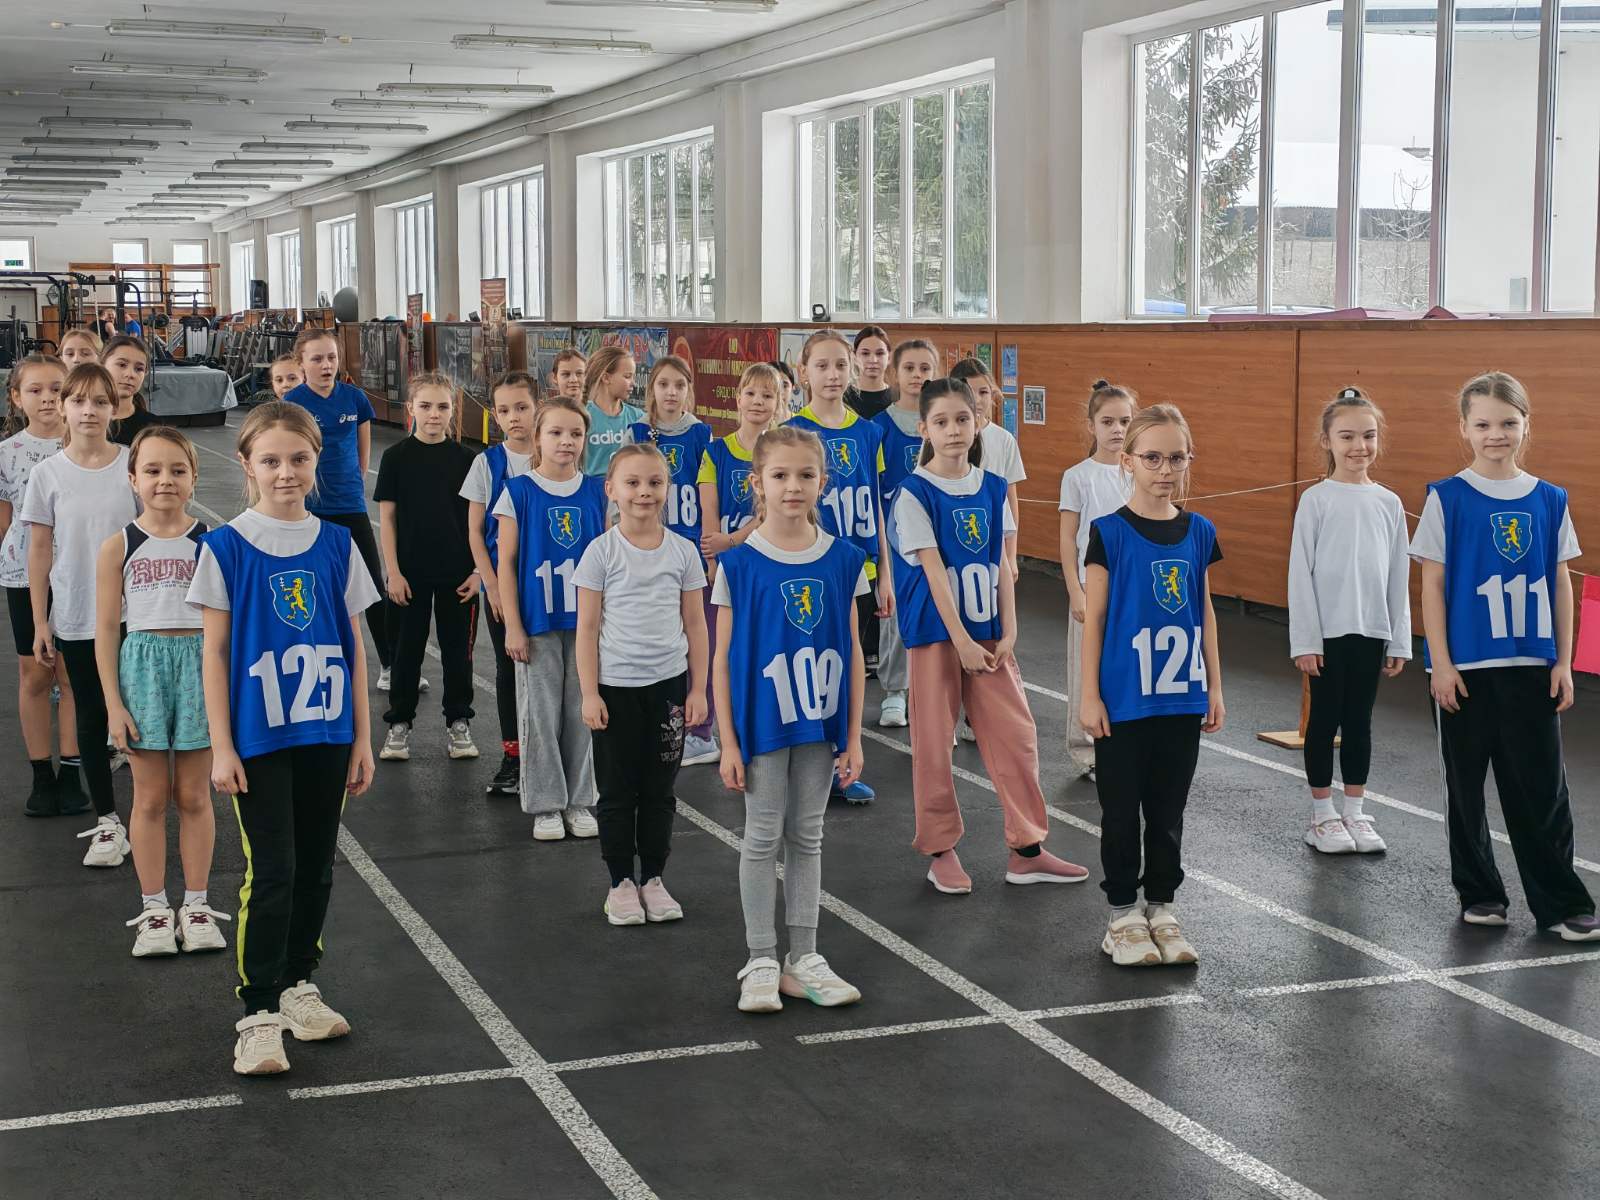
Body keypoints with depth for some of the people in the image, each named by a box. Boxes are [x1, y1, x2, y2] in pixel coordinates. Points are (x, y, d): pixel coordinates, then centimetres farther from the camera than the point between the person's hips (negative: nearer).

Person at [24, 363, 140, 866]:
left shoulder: (134, 465, -5)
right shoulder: (48, 474, -2)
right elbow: (40, 550, 2)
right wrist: (40, 622, 1)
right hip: (75, 620, 1)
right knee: (91, 718, 9)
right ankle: (106, 821, 20)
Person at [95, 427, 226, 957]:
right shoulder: (119, 547, -3)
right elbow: (107, 629, -1)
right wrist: (113, 703, -5)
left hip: (199, 664, 0)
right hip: (143, 665, 0)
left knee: (194, 795, 9)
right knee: (150, 797, 8)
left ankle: (196, 905, 19)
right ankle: (153, 909, 18)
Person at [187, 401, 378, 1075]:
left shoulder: (337, 545, 4)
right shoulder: (227, 547, -5)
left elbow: (354, 645, 7)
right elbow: (215, 651, -4)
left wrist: (362, 737, 6)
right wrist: (221, 746, -8)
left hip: (326, 733, 4)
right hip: (259, 735, -4)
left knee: (315, 869, 12)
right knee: (270, 872, -6)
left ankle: (297, 983, 29)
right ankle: (259, 1013, 2)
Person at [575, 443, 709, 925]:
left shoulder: (682, 551, 1)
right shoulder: (602, 552, -5)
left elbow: (695, 624, 6)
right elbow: (588, 626, -4)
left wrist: (698, 689, 3)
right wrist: (590, 694, -8)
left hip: (668, 685, 2)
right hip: (616, 686, -2)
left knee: (659, 789, 10)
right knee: (617, 790, 6)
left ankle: (653, 879, 22)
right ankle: (621, 882, 18)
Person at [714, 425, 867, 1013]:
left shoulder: (843, 559, -1)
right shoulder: (739, 562, -8)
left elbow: (853, 652, 4)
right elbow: (723, 657, -5)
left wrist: (853, 736, 3)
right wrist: (728, 743, -7)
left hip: (820, 721, 3)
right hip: (762, 720, -2)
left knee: (807, 836, 12)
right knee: (763, 837, 6)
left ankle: (803, 959, 22)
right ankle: (761, 961, 17)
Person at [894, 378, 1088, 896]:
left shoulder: (993, 488, 4)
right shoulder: (915, 493, -10)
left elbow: (1001, 566, 6)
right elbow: (934, 571, -14)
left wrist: (1008, 631, -2)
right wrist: (961, 641, -16)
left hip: (988, 629, 5)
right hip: (936, 631, -5)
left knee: (1015, 734, 5)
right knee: (934, 742, 3)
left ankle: (1027, 849, 15)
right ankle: (941, 851, 17)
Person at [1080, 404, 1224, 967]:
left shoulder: (1199, 532, 4)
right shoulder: (1109, 533, -8)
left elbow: (1205, 613, 10)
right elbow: (1093, 618, -6)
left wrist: (1214, 688, 10)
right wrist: (1090, 695, -8)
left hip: (1182, 697, 4)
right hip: (1124, 699, -3)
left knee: (1168, 809, 12)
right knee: (1121, 809, 6)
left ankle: (1161, 906, 24)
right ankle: (1123, 912, 18)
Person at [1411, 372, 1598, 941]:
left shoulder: (1549, 500, 3)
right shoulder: (1447, 499, -5)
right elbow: (1432, 584, -5)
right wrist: (1441, 664, -8)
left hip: (1532, 665, 2)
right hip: (1465, 667, -2)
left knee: (1542, 788, 3)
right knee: (1465, 786, 9)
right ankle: (1478, 892, 23)